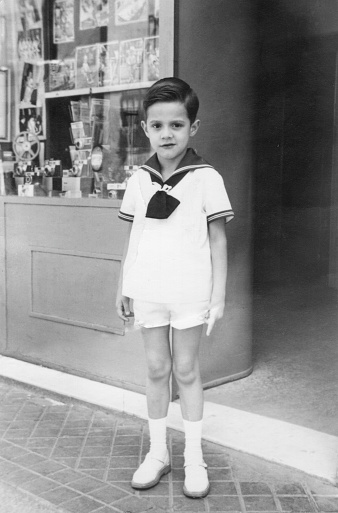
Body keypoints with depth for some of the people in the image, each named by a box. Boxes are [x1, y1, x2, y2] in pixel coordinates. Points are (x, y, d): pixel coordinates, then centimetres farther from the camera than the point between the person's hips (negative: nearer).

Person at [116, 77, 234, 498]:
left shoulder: (206, 178, -7)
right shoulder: (139, 180, 4)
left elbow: (217, 240, -5)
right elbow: (132, 237, 11)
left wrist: (219, 295, -7)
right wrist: (123, 287, 11)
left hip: (190, 293, -3)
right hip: (148, 291, 3)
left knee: (186, 371, 7)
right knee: (156, 369, 12)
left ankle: (194, 458, 22)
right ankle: (157, 453, 26)